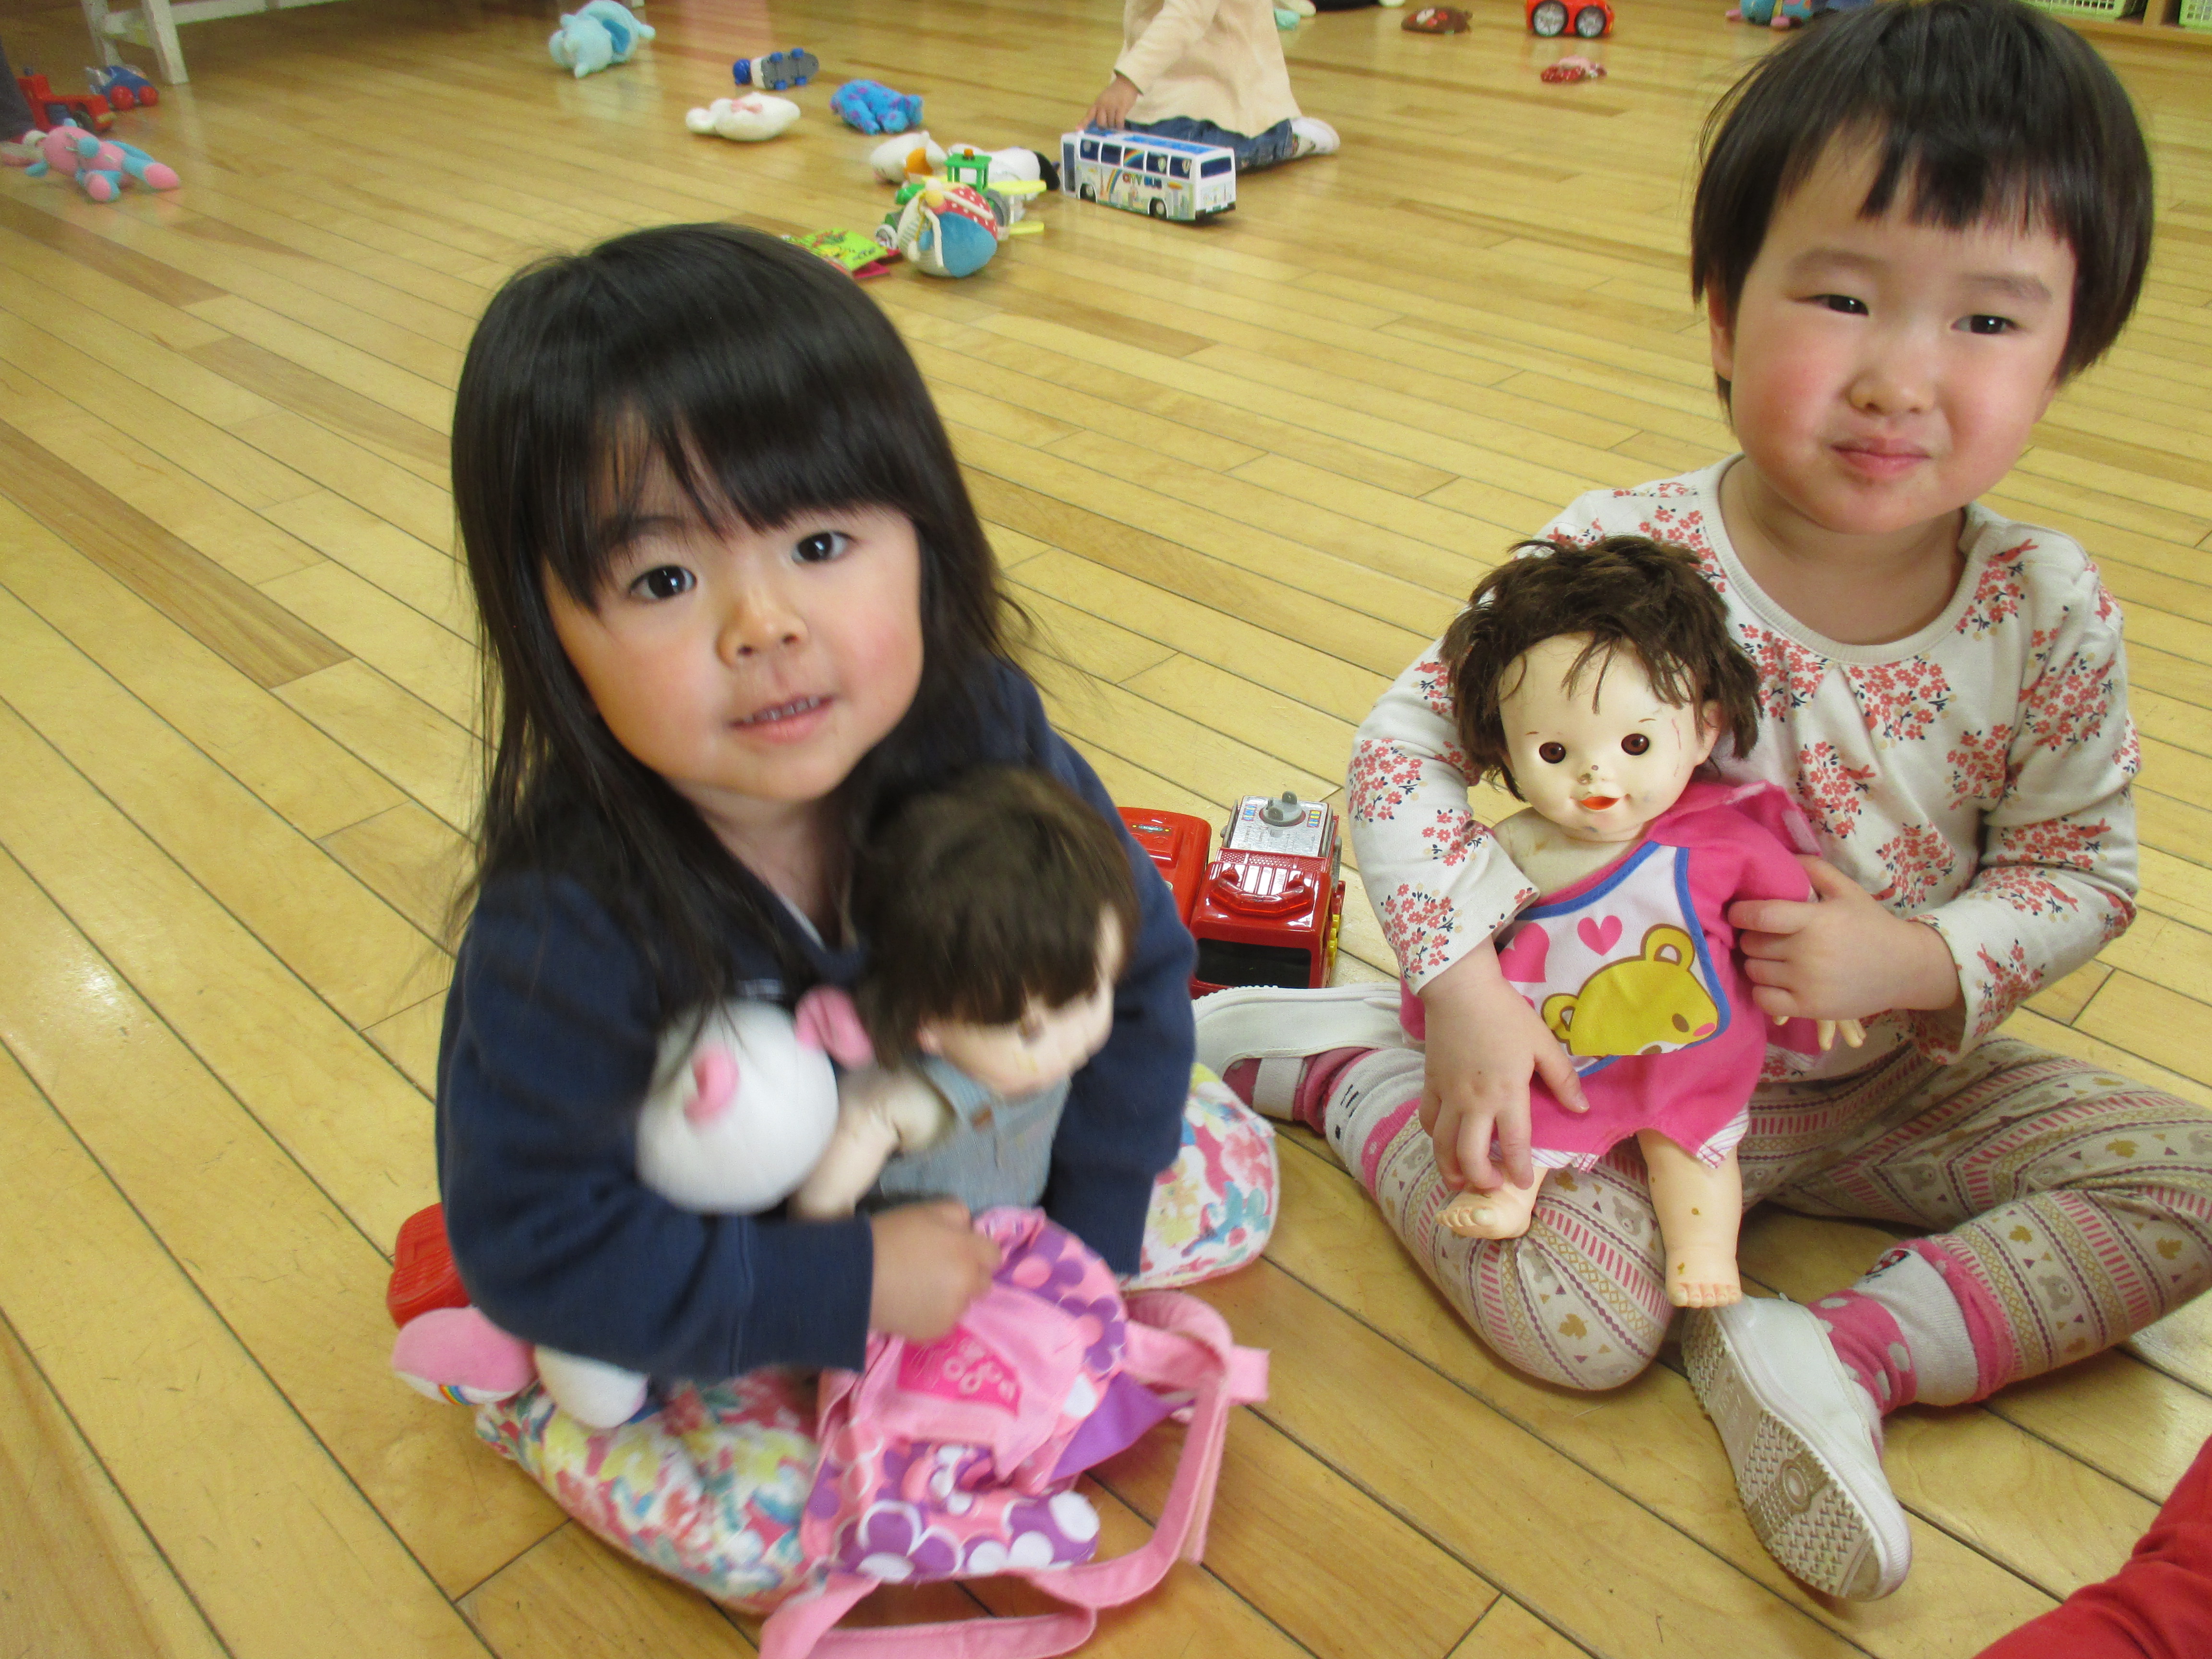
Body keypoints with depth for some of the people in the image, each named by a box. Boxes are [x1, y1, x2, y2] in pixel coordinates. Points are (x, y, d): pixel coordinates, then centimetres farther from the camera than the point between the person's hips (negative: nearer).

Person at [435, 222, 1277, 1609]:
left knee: (1228, 1177, 2)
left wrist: (1083, 1233, -11)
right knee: (770, 1529, -21)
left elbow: (1133, 972, -11)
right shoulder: (572, 924, -37)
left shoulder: (984, 740, -27)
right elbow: (540, 1241, -28)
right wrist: (848, 1286, -29)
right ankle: (521, 1393, 8)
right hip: (691, 1282, -4)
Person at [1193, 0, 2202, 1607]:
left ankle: (1842, 1358, -9)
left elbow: (2083, 870, 0)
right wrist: (1465, 994, -24)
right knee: (1576, 1321, -19)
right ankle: (1346, 1065, 4)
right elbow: (1409, 743, -15)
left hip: (1893, 1078, 4)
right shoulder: (1621, 560, -22)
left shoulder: (2050, 613, -12)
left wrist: (1919, 961, -21)